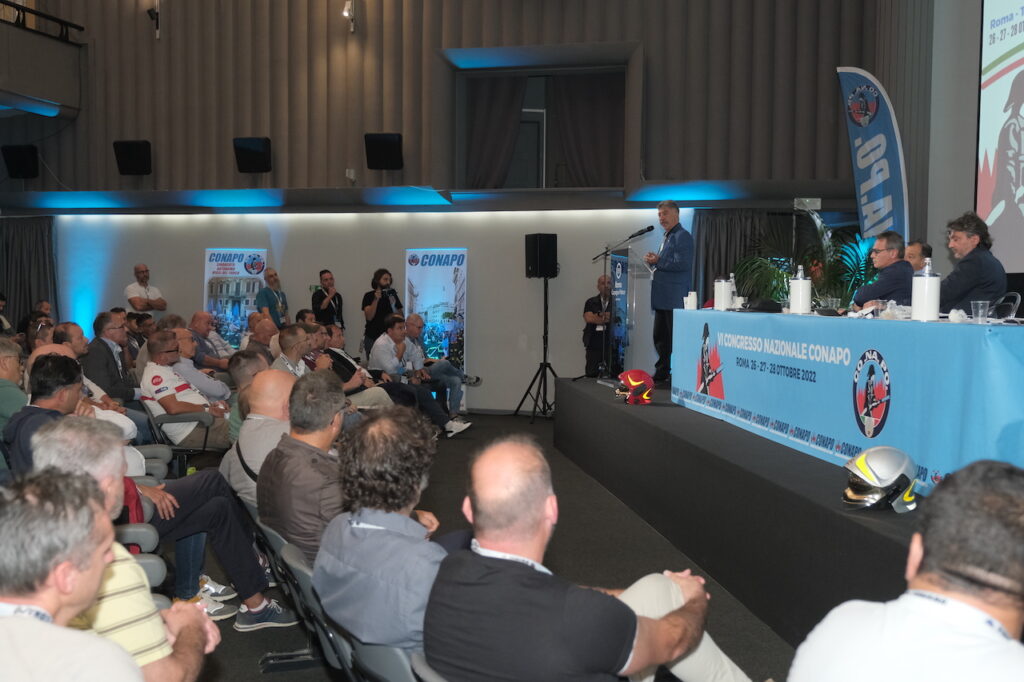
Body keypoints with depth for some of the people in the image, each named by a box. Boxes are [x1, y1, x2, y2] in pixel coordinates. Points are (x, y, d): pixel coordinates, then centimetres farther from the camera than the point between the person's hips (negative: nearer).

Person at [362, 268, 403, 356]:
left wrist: (393, 305, -13)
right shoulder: (369, 296, 0)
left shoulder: (392, 295, 6)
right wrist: (376, 300, -19)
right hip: (372, 338, -1)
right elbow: (369, 317, -11)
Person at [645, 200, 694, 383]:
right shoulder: (667, 237, 20)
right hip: (663, 298, 10)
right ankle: (662, 372, 24)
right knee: (660, 336, 14)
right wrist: (654, 261, 7)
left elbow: (682, 264, -21)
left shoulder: (682, 236, -11)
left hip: (675, 298, -10)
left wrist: (658, 262, -14)